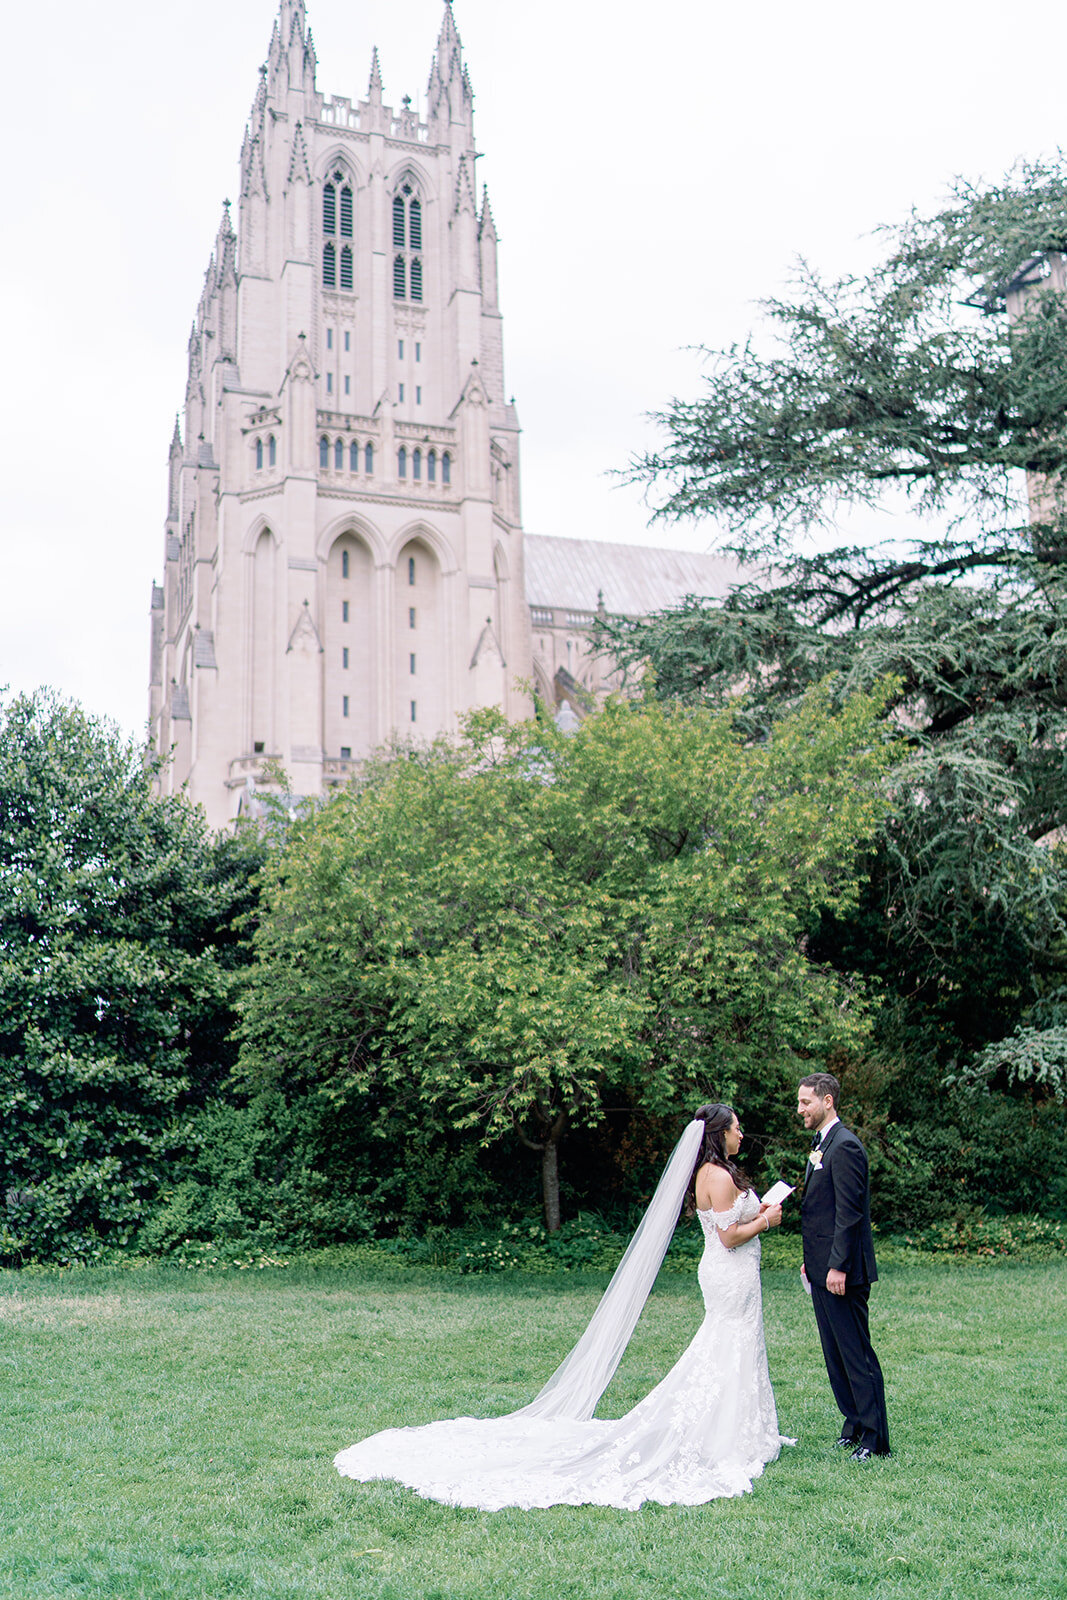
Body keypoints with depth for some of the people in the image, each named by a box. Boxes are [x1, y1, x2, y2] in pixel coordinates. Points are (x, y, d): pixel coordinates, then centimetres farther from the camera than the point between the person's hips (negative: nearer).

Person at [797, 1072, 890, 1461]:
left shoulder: (845, 1146, -16)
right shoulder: (821, 1143, 15)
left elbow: (850, 1213, -20)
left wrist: (838, 1266, -21)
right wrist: (811, 1261, 20)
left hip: (842, 1271, -10)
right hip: (822, 1268, 10)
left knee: (857, 1353, -3)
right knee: (835, 1354, 15)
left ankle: (874, 1438, 4)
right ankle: (855, 1425, 24)